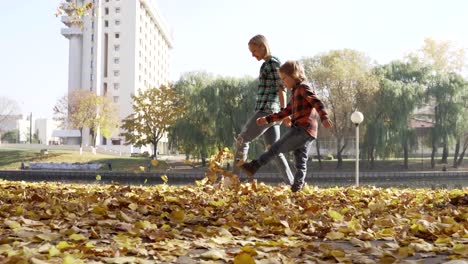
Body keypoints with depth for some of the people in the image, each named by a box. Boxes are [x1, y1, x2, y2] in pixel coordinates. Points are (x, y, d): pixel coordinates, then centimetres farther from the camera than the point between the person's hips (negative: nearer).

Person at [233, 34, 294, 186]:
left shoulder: (272, 62, -6)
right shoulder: (268, 65, 21)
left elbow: (281, 88, -13)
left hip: (267, 110, -10)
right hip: (269, 112, 10)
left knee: (241, 140, -4)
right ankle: (291, 184, 2)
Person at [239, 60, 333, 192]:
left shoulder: (303, 88, -3)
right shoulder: (295, 92, 25)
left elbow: (317, 102, -16)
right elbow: (286, 112, 29)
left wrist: (324, 118, -30)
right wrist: (267, 119, 25)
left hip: (303, 129, -9)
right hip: (306, 133, 9)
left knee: (276, 147, -6)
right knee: (300, 161, 7)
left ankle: (254, 166, -2)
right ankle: (297, 186, 9)